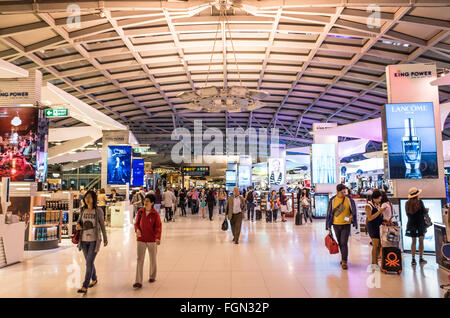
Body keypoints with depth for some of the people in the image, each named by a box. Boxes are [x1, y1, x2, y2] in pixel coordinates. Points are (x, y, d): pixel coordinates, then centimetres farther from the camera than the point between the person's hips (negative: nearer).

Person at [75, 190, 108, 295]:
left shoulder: (98, 211, -10)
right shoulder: (83, 210, 1)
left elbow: (102, 225, -1)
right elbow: (79, 222, 11)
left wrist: (105, 239, 7)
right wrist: (78, 226, -15)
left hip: (94, 240, -5)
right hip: (84, 240, 5)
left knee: (89, 263, -11)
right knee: (89, 262, 17)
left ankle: (85, 287, -5)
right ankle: (94, 279, 38)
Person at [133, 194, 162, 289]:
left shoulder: (155, 214, -10)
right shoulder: (140, 211, -1)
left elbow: (158, 227, -10)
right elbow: (137, 223, 9)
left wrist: (158, 238, -24)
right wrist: (137, 229, -13)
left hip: (152, 239, -2)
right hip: (141, 239, 2)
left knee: (153, 259, 14)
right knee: (140, 259, -3)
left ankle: (152, 276, 35)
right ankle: (138, 282, 0)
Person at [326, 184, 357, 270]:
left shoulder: (349, 199, -6)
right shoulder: (333, 200, -3)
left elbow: (353, 211, 6)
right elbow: (329, 213, 4)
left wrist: (351, 216, -15)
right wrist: (329, 226, 5)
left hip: (346, 224, -2)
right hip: (336, 224, 2)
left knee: (344, 243, -9)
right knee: (340, 243, 14)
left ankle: (344, 262, -3)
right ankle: (344, 258, 32)